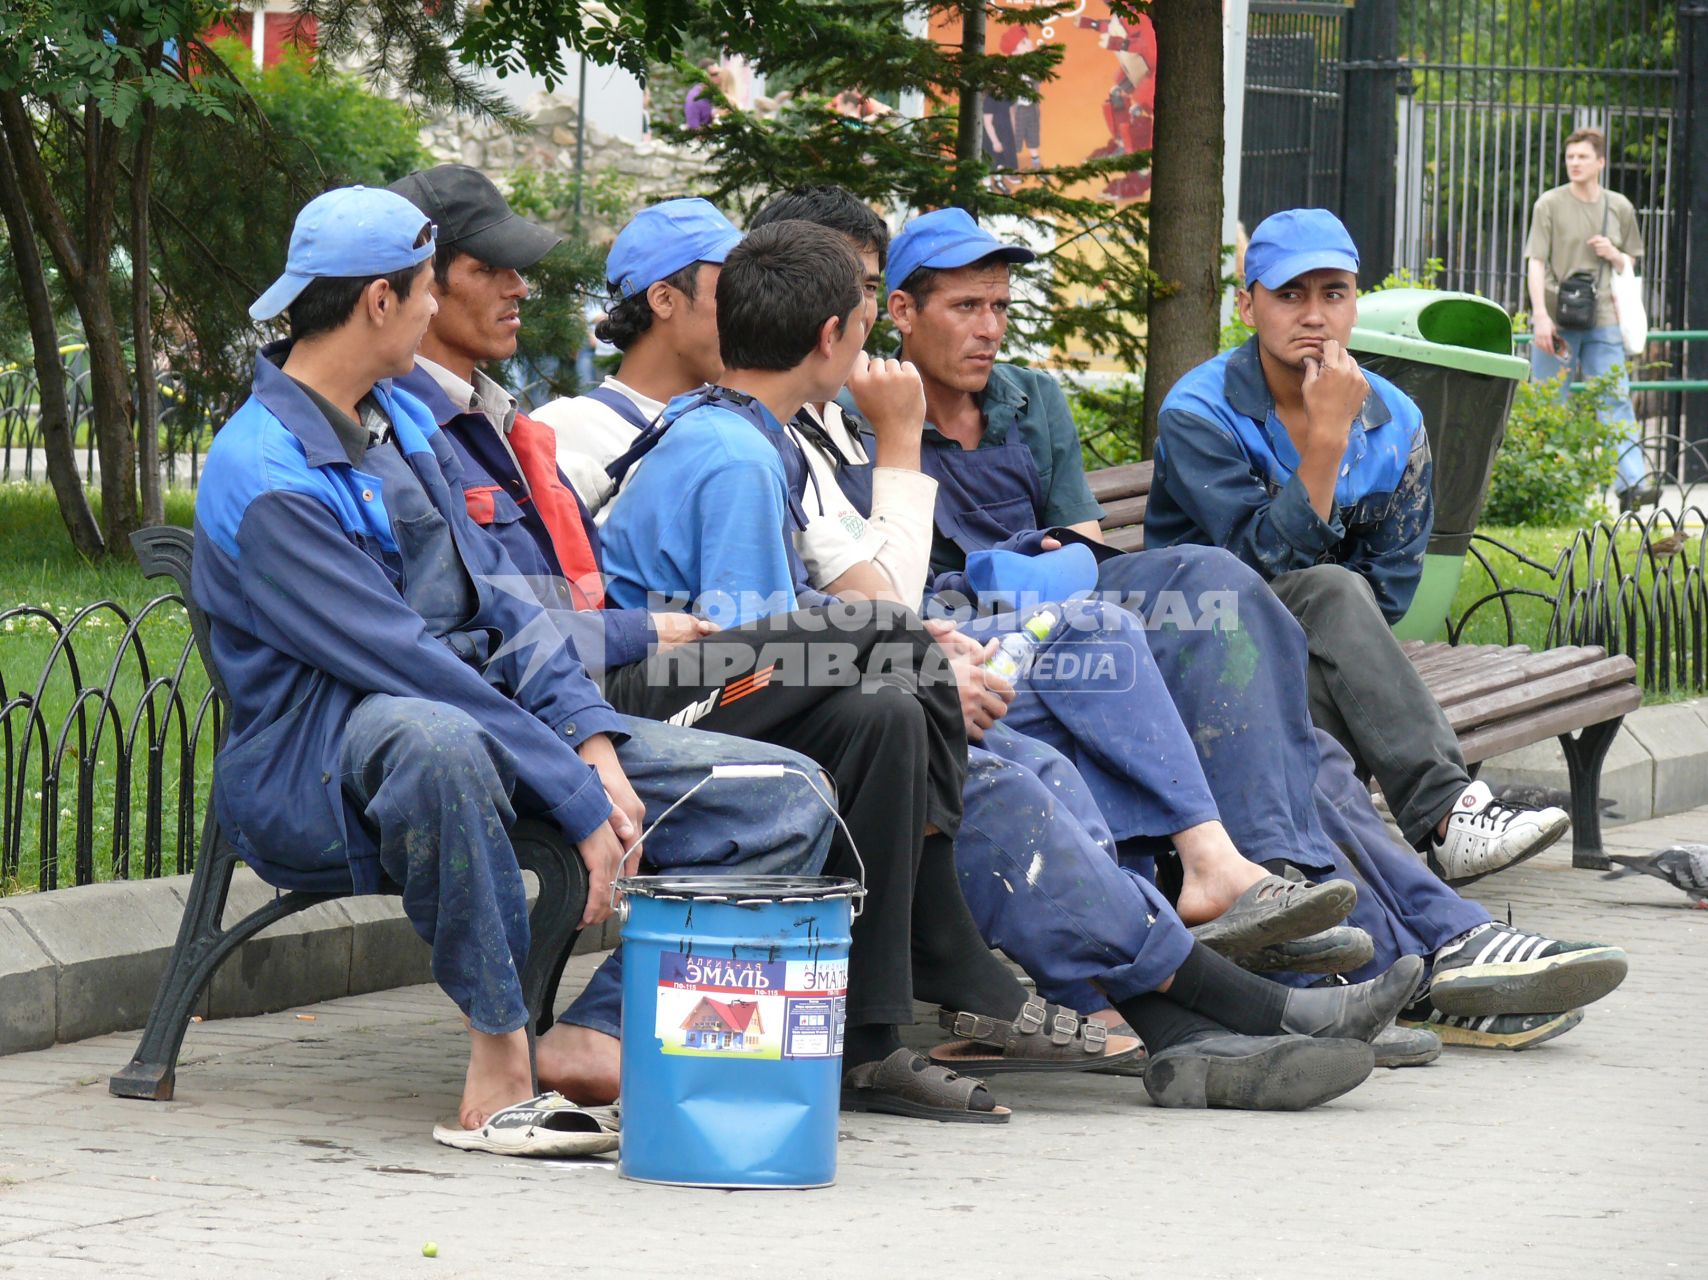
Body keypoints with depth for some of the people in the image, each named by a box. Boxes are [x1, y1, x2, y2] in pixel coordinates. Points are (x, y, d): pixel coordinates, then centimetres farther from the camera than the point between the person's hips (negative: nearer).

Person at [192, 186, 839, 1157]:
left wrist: (594, 745, -4)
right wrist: (578, 801, -23)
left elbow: (492, 596, 12)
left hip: (483, 719, 8)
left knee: (788, 794, -5)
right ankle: (501, 1068, -38)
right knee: (436, 742, -46)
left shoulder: (404, 420, 16)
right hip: (314, 772, -8)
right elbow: (406, 664, -21)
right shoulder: (263, 477, -15)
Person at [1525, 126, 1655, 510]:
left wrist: (1613, 255, -4)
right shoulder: (1550, 204, 1)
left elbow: (1630, 266, 21)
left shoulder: (1619, 208, 11)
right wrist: (1541, 316, -15)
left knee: (1616, 401, -8)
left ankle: (1634, 482, -16)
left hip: (1603, 321, 2)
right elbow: (1536, 262, -4)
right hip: (1557, 320, -2)